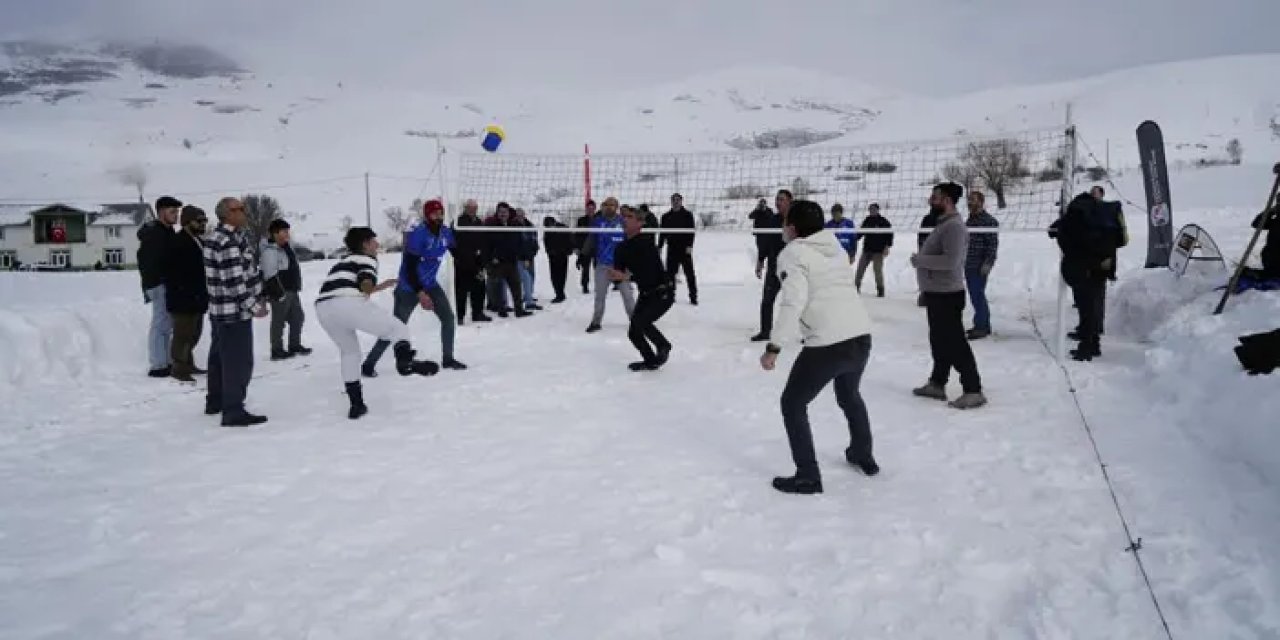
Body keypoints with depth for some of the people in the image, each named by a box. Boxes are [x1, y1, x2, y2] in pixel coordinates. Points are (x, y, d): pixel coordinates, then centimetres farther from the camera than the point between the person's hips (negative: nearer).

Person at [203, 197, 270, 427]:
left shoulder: (218, 237, 13)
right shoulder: (229, 241, -21)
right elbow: (234, 281, -25)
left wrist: (256, 297, 15)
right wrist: (254, 306, -17)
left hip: (220, 309, 11)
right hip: (235, 311, -11)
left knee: (220, 357, 20)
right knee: (239, 362, -6)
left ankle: (215, 402, 33)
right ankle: (233, 412, -3)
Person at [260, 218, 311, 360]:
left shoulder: (287, 247, 12)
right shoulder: (270, 251, -17)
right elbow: (270, 275, -20)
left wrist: (296, 287, 21)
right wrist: (280, 293, -20)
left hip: (292, 291, 10)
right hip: (280, 292, -10)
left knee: (298, 317, 16)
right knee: (279, 321, 0)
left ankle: (295, 345, 28)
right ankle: (277, 351, 9)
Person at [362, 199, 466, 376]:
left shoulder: (446, 233, -3)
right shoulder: (417, 235, -24)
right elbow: (409, 267, -27)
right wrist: (420, 293, -30)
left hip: (431, 284, 7)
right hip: (408, 287, -6)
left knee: (448, 317, 0)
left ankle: (447, 358, 16)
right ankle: (369, 364, 7)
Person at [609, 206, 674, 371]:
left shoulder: (646, 243, -22)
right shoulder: (622, 248, 1)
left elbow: (650, 274, -31)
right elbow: (618, 274, 0)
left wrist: (627, 277, -37)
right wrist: (614, 276, -23)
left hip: (663, 293, -8)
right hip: (645, 294, 8)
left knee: (640, 321, -25)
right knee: (633, 333, 4)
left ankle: (663, 346, 1)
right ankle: (651, 360, 27)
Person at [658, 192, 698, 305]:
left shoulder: (687, 215, 1)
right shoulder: (666, 216, 10)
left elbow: (692, 231, -5)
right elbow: (663, 233, 12)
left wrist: (689, 245, -14)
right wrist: (659, 247, 7)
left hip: (685, 249, -3)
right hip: (672, 249, 3)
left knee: (689, 273, -2)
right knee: (670, 272, 4)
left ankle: (693, 296, 2)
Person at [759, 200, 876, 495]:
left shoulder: (792, 253, -5)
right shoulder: (836, 247, 16)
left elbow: (794, 303, -16)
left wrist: (774, 346, -15)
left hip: (828, 344, -7)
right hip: (862, 336, 8)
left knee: (793, 404, 11)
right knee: (850, 396, 33)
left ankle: (808, 477, 11)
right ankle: (863, 456, 49)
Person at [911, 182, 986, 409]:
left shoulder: (954, 226, -19)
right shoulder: (942, 223, 14)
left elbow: (951, 261, -29)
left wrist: (919, 259, -20)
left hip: (947, 295, -10)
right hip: (937, 293, 10)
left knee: (955, 344, -7)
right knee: (939, 341, 18)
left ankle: (973, 391, -2)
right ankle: (937, 384, 29)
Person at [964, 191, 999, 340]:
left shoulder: (989, 221, -11)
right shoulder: (969, 220, 17)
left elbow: (993, 244, -15)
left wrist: (988, 263, -21)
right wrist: (964, 263, 23)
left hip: (979, 267, -9)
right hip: (968, 266, 9)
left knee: (977, 296, -9)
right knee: (976, 296, 13)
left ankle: (981, 326, -3)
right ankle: (984, 326, 22)